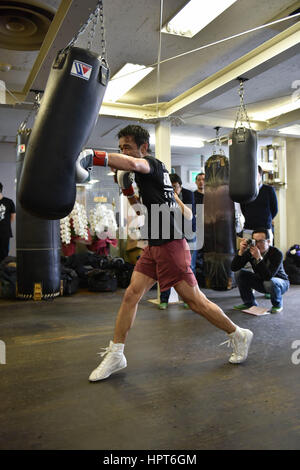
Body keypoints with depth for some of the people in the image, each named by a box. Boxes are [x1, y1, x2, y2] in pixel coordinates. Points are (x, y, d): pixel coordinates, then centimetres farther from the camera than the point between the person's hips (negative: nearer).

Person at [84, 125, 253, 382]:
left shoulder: (152, 163, -9)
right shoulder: (146, 172, 18)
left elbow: (131, 163, -34)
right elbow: (142, 205, 25)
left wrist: (94, 155, -44)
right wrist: (127, 186, 9)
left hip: (171, 245, -9)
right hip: (154, 246, 9)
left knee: (195, 300, 0)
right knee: (131, 294, 2)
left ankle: (239, 335, 21)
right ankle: (116, 354, 11)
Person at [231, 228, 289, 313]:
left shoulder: (277, 253, -30)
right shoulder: (250, 251, -19)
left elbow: (268, 276, -41)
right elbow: (234, 268, -24)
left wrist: (259, 258, -50)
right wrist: (241, 251, -37)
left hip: (280, 282, -4)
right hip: (261, 282, 4)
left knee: (269, 282, -38)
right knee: (239, 273, -15)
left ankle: (277, 304, -3)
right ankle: (249, 302, 3)